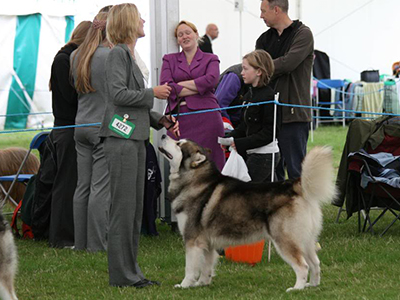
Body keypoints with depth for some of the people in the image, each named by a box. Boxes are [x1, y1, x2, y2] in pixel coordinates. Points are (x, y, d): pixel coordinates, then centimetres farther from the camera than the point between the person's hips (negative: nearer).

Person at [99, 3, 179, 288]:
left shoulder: (129, 55, 21)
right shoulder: (118, 54, -8)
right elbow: (118, 94, -19)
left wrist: (160, 120, 12)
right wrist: (152, 93, -10)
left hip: (135, 139, 10)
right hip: (121, 138, -10)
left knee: (136, 208, 11)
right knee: (124, 207, -7)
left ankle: (130, 271, 16)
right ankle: (121, 274, -3)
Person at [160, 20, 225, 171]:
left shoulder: (210, 59, 15)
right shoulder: (169, 59, 18)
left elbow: (211, 80, -7)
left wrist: (180, 85, -4)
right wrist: (198, 88, -3)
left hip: (205, 118, -1)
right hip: (178, 118, 1)